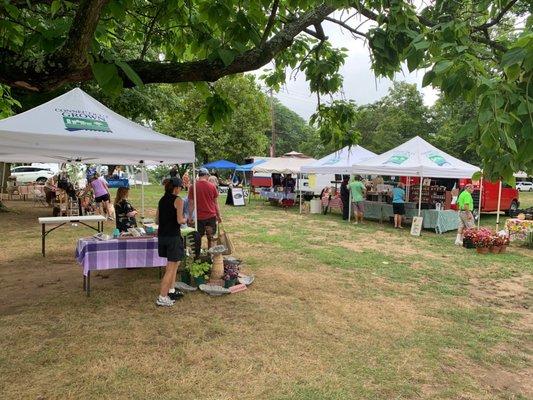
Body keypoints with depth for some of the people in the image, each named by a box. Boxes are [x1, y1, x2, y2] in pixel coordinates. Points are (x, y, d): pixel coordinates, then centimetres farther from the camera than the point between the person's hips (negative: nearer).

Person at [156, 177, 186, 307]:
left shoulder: (162, 200, 11)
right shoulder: (178, 200, -11)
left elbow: (157, 219, 12)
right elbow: (179, 220, -17)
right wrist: (185, 220, 3)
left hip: (162, 235, 8)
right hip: (173, 236, -8)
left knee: (175, 262, 23)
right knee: (170, 268, 0)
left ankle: (171, 291, 30)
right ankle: (162, 298, 2)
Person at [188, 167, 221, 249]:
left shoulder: (193, 187, -6)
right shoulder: (212, 186, -3)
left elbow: (191, 204, -4)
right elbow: (216, 203, 3)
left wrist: (190, 217, 5)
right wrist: (219, 216, 11)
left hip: (199, 217, 0)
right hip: (211, 216, 0)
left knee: (198, 238, 13)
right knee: (211, 238, 9)